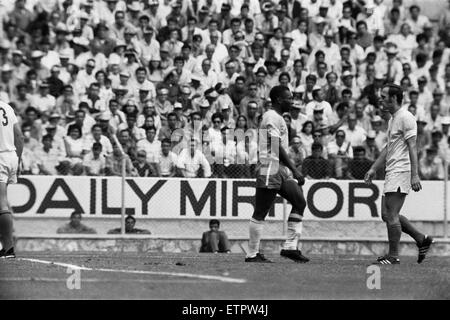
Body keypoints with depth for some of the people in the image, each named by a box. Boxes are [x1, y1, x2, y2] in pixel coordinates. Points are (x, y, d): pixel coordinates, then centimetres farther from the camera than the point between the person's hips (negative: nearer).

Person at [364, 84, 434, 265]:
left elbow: (412, 148, -17)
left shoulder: (405, 118, -11)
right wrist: (374, 169, 23)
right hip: (391, 172, 10)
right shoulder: (393, 119, 19)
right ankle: (422, 240, 18)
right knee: (386, 214, 9)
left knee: (391, 215, -10)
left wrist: (414, 175, -23)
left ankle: (393, 256, -5)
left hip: (400, 172, -10)